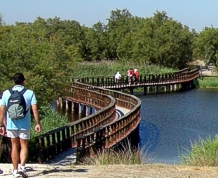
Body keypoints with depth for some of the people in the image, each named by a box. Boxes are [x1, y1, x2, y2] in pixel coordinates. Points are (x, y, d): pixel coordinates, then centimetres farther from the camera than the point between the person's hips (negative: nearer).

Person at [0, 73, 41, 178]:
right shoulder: (30, 93, -3)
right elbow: (34, 109, -9)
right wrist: (37, 123, -5)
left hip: (11, 124, 2)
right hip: (25, 125, -2)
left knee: (14, 147, 12)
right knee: (24, 146, 8)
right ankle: (22, 166, -12)